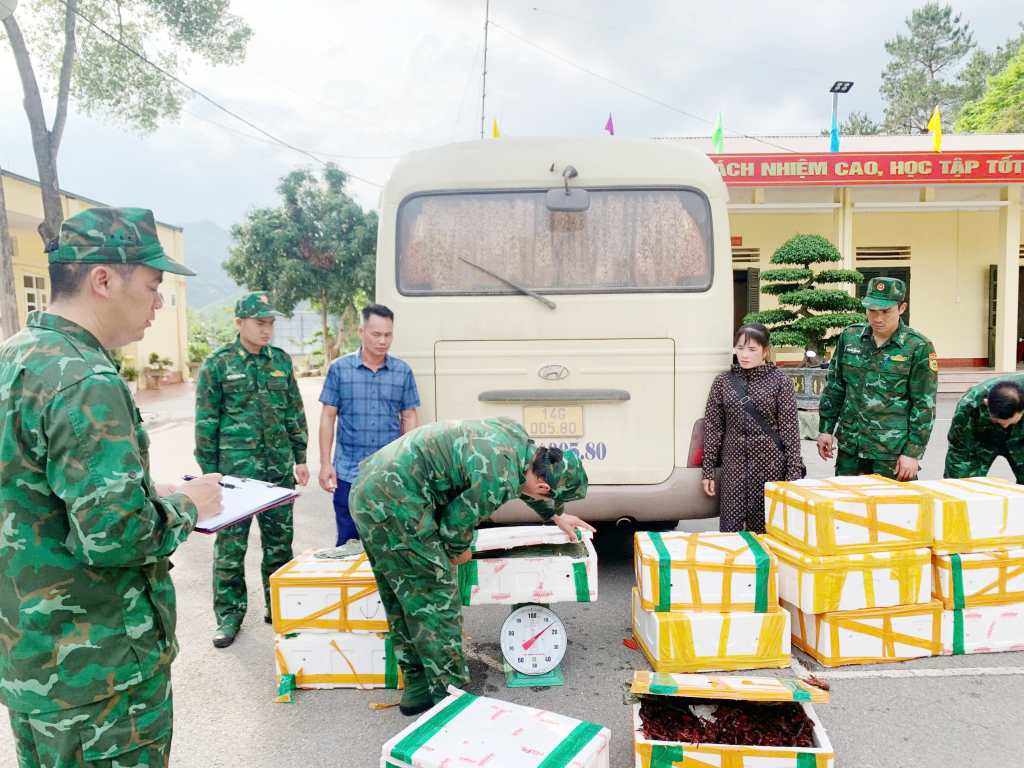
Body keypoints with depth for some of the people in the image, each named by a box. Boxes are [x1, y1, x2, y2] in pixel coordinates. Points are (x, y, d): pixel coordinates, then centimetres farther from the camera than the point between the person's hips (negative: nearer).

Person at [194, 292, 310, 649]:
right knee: (230, 545, 3)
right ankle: (229, 615, 19)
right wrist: (210, 473, -3)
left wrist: (300, 457, 11)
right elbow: (206, 423, -1)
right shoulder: (217, 364, -3)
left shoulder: (281, 360, 8)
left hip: (279, 468, 4)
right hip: (235, 469, -3)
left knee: (279, 541, 12)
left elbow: (295, 412, 14)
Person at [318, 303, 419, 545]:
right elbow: (328, 417, 3)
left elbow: (409, 419, 8)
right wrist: (325, 464, -2)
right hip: (348, 473, -1)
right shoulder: (339, 368, 0)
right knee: (348, 542, 7)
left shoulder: (403, 372, 4)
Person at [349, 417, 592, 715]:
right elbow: (457, 523, -10)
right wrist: (459, 552, 12)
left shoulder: (515, 434, 5)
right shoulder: (497, 482, -24)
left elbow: (524, 480, 27)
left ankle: (417, 689, 32)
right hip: (394, 504, -11)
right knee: (437, 602, -1)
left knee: (403, 600, 19)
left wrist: (556, 516, 38)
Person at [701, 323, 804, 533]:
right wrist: (708, 471, 4)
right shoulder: (723, 381, 6)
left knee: (766, 530, 4)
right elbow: (712, 428, 6)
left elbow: (790, 429, -1)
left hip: (770, 467, -2)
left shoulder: (780, 382, 0)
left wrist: (794, 472, -6)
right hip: (734, 467, 2)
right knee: (731, 529, 0)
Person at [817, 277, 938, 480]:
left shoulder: (918, 347, -6)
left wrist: (913, 453, -8)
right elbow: (834, 387, 13)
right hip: (850, 447, 4)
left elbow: (924, 405, -5)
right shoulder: (850, 336, 6)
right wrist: (826, 429, 10)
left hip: (893, 450, -3)